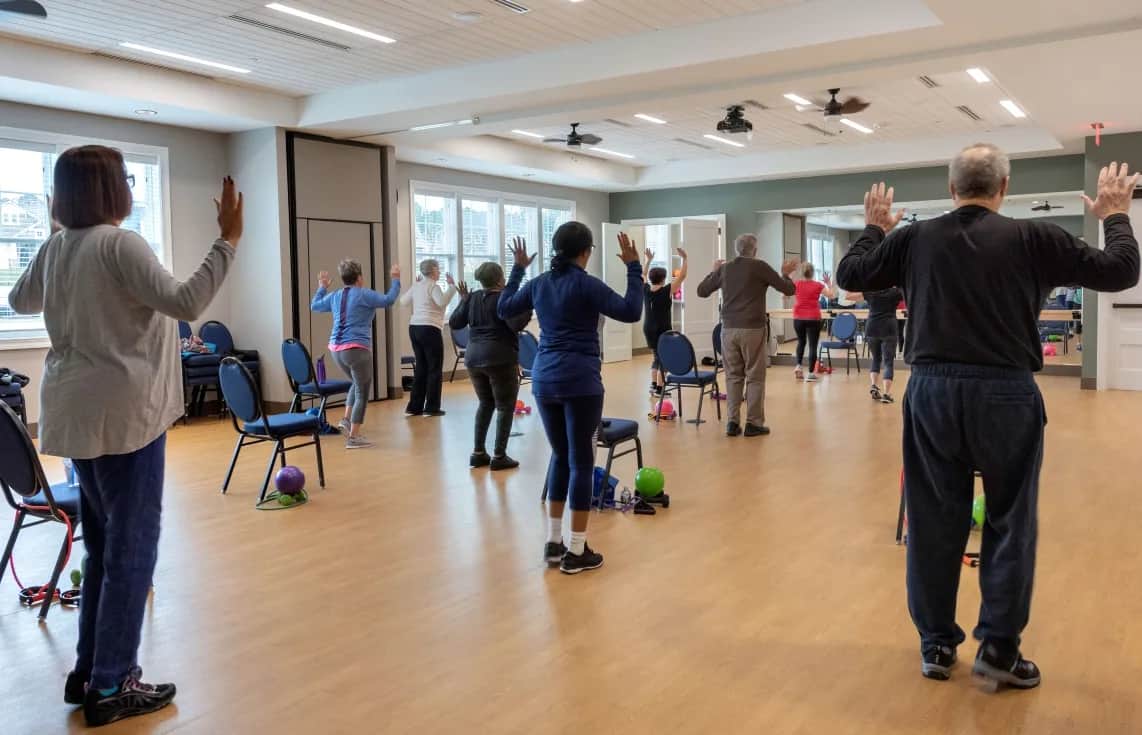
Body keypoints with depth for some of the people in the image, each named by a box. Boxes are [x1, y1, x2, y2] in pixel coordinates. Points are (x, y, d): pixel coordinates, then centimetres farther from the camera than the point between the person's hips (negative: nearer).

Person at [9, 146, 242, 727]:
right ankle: (110, 688, 5)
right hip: (123, 412, -9)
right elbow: (185, 303, -22)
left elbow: (19, 301, 29)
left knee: (103, 545, 18)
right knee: (131, 548, -1)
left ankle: (88, 670, 25)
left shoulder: (55, 249, 11)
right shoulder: (119, 244, -14)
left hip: (79, 413, 9)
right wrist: (228, 241, -21)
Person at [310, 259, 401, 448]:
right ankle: (353, 437, -1)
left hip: (336, 350, 7)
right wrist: (395, 280, 0)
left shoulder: (334, 296, 13)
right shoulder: (364, 295, -6)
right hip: (356, 349, -7)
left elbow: (314, 306, 28)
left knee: (357, 384, 28)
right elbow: (388, 300, -12)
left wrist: (322, 287, 42)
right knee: (362, 393, 1)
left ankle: (346, 419, 18)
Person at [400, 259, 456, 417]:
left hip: (414, 328, 8)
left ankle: (414, 407, 14)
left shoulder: (416, 286, 13)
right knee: (435, 369, 0)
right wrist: (451, 285, -19)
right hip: (430, 329, -8)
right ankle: (431, 408, 0)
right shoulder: (433, 286, -9)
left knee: (421, 367, 14)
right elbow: (442, 302, -27)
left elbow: (403, 301, 25)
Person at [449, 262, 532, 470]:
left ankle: (478, 453, 16)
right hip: (500, 359, -6)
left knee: (486, 403, 19)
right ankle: (499, 456, 1)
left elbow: (454, 323, 12)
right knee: (505, 407, 3)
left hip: (474, 358, 7)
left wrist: (463, 300, 22)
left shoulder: (472, 298, 8)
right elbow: (516, 325, -21)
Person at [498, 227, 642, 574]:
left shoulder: (539, 284, 8)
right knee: (581, 461, 0)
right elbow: (631, 312, -14)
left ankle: (553, 542, 20)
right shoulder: (586, 284, -10)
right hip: (580, 381, -6)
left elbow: (504, 309, 23)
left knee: (560, 456, 17)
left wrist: (518, 269, 27)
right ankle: (576, 552, 4)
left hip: (544, 379, 7)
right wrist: (634, 268, -8)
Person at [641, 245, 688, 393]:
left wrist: (649, 260, 28)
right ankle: (659, 387, 0)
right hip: (663, 329, -6)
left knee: (657, 356, 19)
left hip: (648, 329, 6)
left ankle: (653, 384, 17)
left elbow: (643, 275, 19)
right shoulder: (666, 291, -13)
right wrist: (684, 259, -3)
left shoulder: (645, 290, 0)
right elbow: (682, 276, -10)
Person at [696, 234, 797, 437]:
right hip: (753, 329, -4)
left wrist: (714, 271, 30)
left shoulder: (724, 268, 7)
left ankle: (732, 422, 7)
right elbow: (789, 290, 2)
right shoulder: (760, 267, -3)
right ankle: (753, 423, 4)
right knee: (755, 377, 3)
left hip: (729, 329, 4)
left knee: (733, 376, 9)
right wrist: (785, 274, 21)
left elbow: (701, 291, 17)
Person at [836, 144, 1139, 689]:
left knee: (933, 522, 10)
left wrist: (875, 228, 28)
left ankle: (936, 645, 20)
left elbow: (848, 275, 12)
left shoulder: (914, 238, 2)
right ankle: (998, 649, 16)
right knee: (1010, 523, 11)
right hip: (1005, 394, -2)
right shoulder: (1033, 239, -3)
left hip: (932, 390, 2)